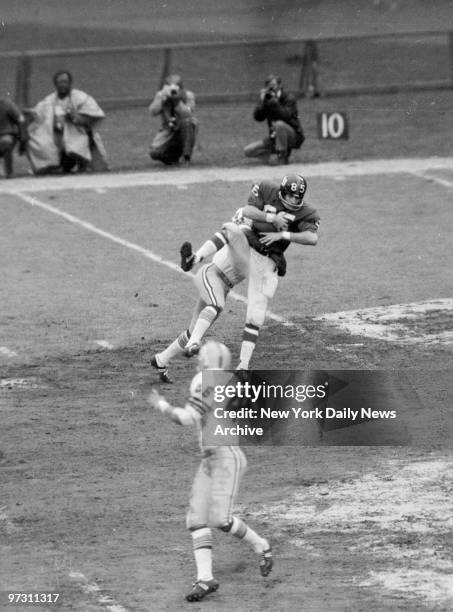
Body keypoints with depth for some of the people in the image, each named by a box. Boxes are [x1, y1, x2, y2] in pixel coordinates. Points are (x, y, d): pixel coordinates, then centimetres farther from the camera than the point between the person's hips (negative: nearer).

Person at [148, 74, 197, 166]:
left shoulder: (188, 95, -13)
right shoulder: (160, 95, -8)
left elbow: (187, 114, -28)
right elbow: (153, 112, -22)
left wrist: (177, 100, -33)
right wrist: (162, 98, -32)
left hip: (185, 130, -1)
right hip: (168, 131, 1)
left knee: (188, 121, -38)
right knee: (154, 153, -24)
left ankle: (186, 156, -19)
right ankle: (173, 156, 15)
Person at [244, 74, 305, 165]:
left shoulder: (290, 98, -11)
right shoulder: (267, 99, 3)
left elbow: (285, 116, -27)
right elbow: (258, 117, -8)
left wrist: (273, 101, -29)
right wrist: (262, 101, -20)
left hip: (293, 136, -5)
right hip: (274, 137, 5)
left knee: (279, 124, -39)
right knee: (248, 151, -8)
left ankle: (283, 157, -23)